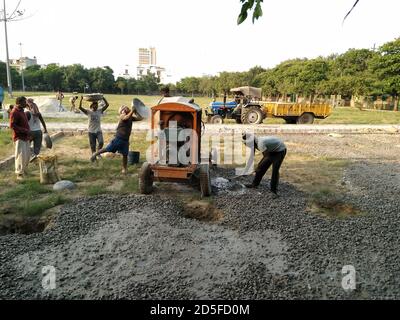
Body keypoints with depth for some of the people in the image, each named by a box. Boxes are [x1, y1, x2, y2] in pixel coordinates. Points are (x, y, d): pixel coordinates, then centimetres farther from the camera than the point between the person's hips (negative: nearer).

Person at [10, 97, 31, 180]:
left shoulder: (21, 110, 14)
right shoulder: (14, 112, -15)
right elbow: (12, 125, -20)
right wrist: (24, 130, -22)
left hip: (25, 137, 9)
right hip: (19, 137, -9)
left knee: (27, 154, 15)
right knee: (21, 155, -8)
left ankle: (23, 170, 29)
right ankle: (19, 174, -1)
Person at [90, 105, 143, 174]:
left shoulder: (131, 117, 10)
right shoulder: (122, 115, -6)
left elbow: (140, 118, 9)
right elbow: (126, 117, -29)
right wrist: (132, 111, -29)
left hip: (126, 139, 5)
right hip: (118, 138, -5)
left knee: (125, 155, 6)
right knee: (108, 149, 0)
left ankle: (124, 168, 16)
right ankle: (95, 154, 20)